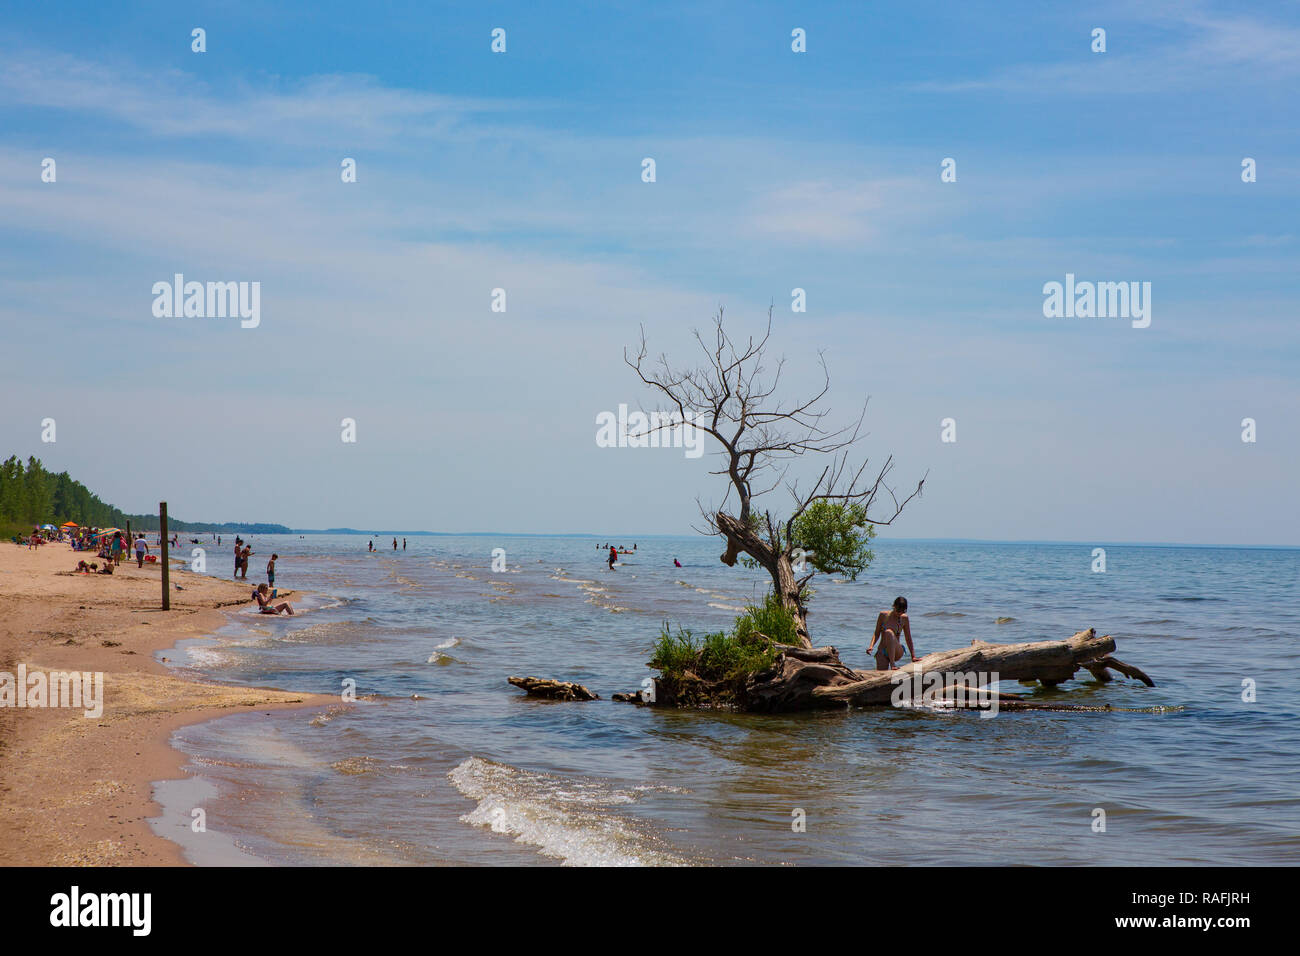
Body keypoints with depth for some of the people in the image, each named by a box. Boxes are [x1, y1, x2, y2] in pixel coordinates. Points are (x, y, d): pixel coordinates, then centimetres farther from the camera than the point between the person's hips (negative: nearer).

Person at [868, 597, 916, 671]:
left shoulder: (904, 619, 2)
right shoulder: (883, 615, 0)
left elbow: (908, 639, 8)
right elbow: (876, 634, 6)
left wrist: (913, 657, 4)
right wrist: (871, 646, -12)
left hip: (896, 652, 0)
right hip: (882, 652, 0)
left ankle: (892, 665, -33)